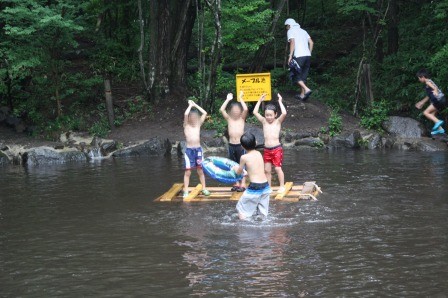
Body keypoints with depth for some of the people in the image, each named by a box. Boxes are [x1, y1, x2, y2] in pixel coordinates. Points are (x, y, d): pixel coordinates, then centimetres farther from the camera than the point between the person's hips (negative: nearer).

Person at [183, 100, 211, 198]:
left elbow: (204, 113, 1)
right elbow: (185, 114, -19)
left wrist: (195, 105, 5)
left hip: (198, 149, 3)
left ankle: (204, 189, 18)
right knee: (188, 172, -2)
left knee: (200, 171, 11)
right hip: (189, 150, -3)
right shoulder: (186, 126, -2)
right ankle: (186, 191, 1)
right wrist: (190, 105, -5)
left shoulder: (198, 125, 8)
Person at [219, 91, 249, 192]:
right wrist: (228, 99, -3)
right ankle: (237, 183, 18)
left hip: (241, 145, -3)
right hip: (231, 145, 3)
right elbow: (221, 110, -7)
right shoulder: (229, 119, 5)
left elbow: (246, 109, -16)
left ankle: (243, 184, 5)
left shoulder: (242, 118, 1)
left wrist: (240, 98, -9)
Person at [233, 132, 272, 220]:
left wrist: (235, 168, 30)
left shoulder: (244, 157, -8)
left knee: (242, 211, 8)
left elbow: (238, 172, 8)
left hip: (254, 187, -6)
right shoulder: (259, 154, 7)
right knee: (263, 214, 16)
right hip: (265, 186, 6)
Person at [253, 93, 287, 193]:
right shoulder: (264, 121, 6)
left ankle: (282, 186, 9)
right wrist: (259, 101, 0)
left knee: (278, 168, -2)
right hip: (267, 149, 4)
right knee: (267, 170, 8)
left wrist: (280, 102, -13)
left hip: (277, 149, -4)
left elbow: (284, 113, -20)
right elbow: (255, 112, 0)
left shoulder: (278, 122, -3)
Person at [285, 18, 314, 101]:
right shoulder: (303, 31, 22)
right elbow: (311, 42, 15)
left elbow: (292, 42, -13)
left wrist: (290, 56, -14)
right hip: (307, 56, 7)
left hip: (299, 56, -7)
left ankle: (307, 89, -20)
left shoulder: (290, 31, 3)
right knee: (303, 76, 14)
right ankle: (302, 94, 14)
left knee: (296, 76, -1)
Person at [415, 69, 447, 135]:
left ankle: (438, 122, -19)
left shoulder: (428, 82, -7)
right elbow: (429, 96, 33)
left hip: (439, 100, -10)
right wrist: (422, 102, 41)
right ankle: (440, 129, 10)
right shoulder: (429, 82, 23)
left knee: (426, 112, -7)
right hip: (441, 100, 10)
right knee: (431, 115, 14)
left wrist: (435, 91, -53)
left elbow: (435, 87, -29)